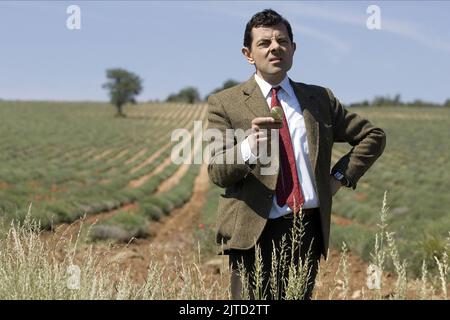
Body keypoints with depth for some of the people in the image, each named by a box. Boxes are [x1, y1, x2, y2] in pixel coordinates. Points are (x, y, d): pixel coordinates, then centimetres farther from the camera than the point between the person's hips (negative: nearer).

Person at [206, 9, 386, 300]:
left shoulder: (320, 99, 14)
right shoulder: (225, 104, 3)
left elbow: (373, 136, 22)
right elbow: (217, 172, -7)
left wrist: (342, 175, 8)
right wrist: (248, 147, -28)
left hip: (308, 230, 3)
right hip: (253, 232, -3)